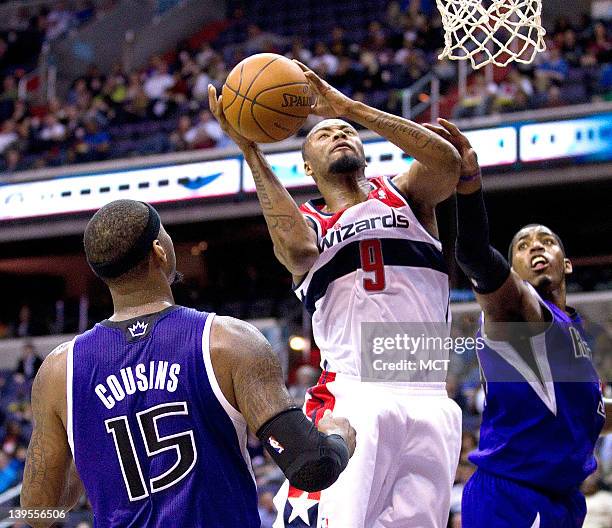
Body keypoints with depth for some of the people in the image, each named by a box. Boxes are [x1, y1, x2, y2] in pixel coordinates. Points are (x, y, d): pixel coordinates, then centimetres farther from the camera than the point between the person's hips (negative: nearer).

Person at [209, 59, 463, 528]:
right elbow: (299, 250, -12)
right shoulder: (304, 222, 14)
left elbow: (448, 162, -6)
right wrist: (251, 152, -11)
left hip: (429, 406, 2)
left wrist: (352, 108, -8)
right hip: (351, 399, -2)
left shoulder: (403, 196, 17)